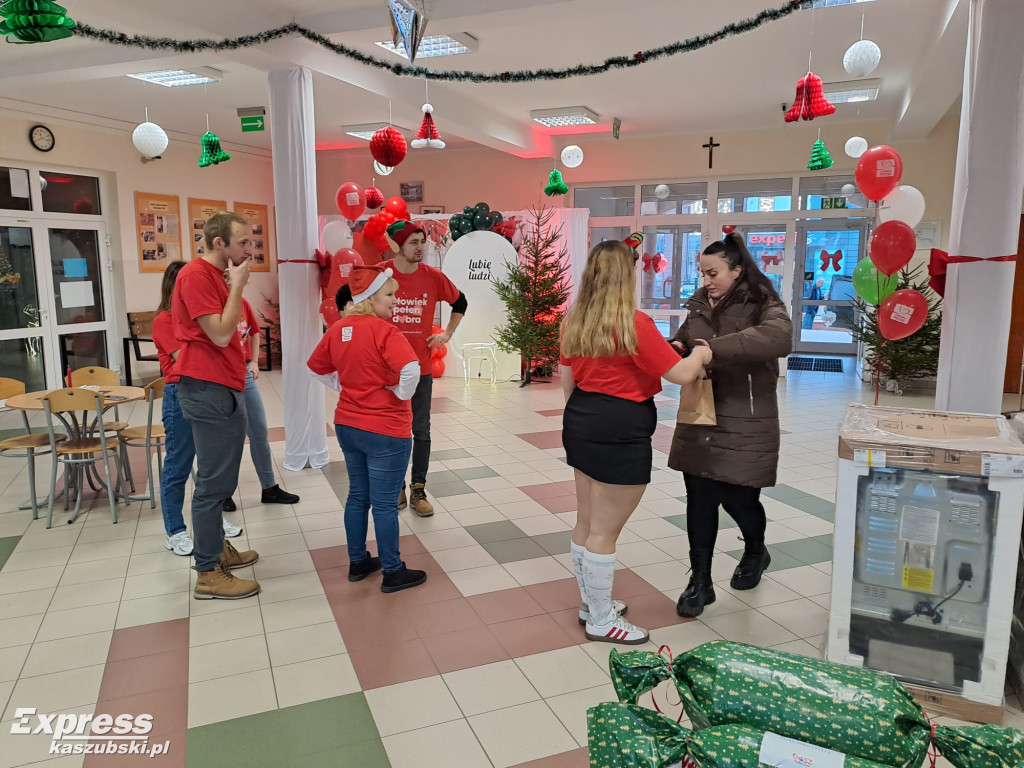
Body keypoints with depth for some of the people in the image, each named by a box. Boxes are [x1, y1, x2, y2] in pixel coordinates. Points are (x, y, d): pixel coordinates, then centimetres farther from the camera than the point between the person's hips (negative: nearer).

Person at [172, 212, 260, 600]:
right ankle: (208, 574, 2)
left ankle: (216, 548, 30)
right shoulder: (196, 275, -12)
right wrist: (237, 286, -13)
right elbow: (221, 334, -19)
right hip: (208, 389, -10)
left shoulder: (214, 276, 17)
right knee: (214, 482, -6)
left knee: (221, 479, 17)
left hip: (224, 387, 10)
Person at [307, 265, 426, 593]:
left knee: (358, 496, 19)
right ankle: (393, 573, 16)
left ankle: (358, 562, 31)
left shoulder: (338, 329, 4)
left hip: (347, 425, 7)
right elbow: (411, 369, -34)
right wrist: (402, 393, -16)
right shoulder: (383, 331, -19)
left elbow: (316, 367, 16)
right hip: (385, 431, -7)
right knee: (385, 504, 3)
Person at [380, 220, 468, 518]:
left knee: (421, 431, 6)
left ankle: (418, 490, 17)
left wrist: (447, 334, 7)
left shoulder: (433, 276, -2)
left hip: (421, 367, 1)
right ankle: (397, 487, 26)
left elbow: (460, 302, 15)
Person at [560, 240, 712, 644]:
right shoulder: (635, 324, -17)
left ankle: (590, 602, 34)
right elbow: (680, 374, -13)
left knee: (585, 522, 18)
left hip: (582, 424, 9)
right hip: (621, 432, -8)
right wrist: (702, 355, 7)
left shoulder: (574, 321, 6)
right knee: (605, 531, 2)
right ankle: (602, 621, 16)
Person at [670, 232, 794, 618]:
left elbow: (779, 337, -31)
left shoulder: (763, 305, -10)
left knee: (738, 498, 4)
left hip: (745, 426, -4)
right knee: (699, 501, 4)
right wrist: (676, 347, -8)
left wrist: (714, 347, -34)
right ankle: (700, 582, 17)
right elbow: (682, 344, 18)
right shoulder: (700, 306, 8)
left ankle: (755, 551, 38)